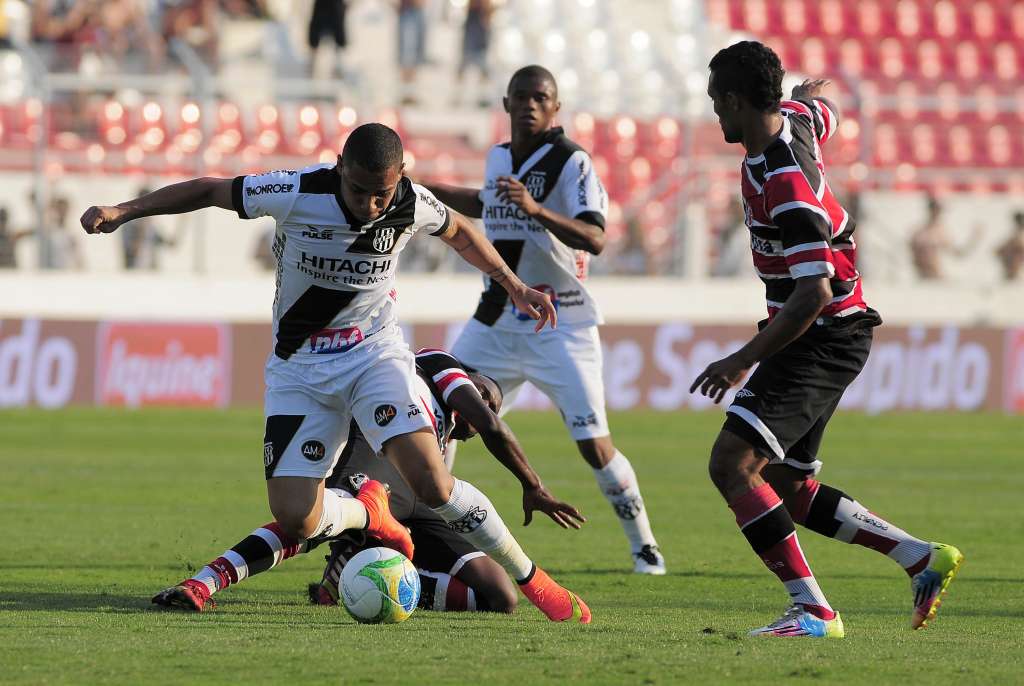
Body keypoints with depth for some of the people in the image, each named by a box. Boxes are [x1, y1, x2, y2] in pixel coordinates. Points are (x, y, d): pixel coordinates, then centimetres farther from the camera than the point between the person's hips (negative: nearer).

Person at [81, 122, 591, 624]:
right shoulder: (297, 193, -21)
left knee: (430, 482, -23)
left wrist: (514, 286, 19)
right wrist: (123, 211, -13)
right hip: (299, 369, 0)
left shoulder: (413, 205, -14)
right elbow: (210, 191, -8)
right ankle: (368, 514, 24)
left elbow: (458, 231, 11)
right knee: (295, 520, -12)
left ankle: (530, 579, -6)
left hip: (376, 355, 0)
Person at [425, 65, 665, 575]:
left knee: (594, 445, -11)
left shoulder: (571, 162, -12)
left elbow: (595, 239, -26)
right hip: (496, 323, 6)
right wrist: (423, 190, 34)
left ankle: (643, 546, 5)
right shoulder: (499, 158, 8)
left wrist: (536, 209, -38)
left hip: (559, 328, -6)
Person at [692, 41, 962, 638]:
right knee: (787, 489, 14)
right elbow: (827, 112, 27)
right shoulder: (795, 118, 0)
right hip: (825, 335, 10)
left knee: (733, 464, -20)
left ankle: (812, 609, -20)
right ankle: (924, 559, 18)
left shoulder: (787, 188, -27)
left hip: (824, 337, -10)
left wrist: (743, 361, -26)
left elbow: (812, 295, -30)